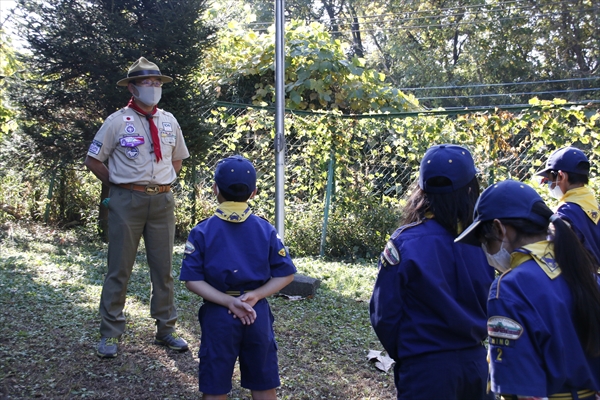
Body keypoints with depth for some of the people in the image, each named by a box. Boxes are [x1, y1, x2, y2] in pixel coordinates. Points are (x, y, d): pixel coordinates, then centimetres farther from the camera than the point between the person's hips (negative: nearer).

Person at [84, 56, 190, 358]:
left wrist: (165, 183, 11)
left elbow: (178, 158, 22)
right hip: (127, 200, -4)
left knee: (163, 267, 10)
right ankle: (110, 334, 12)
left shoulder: (169, 121, 10)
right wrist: (117, 184, 0)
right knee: (119, 268, 2)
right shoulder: (117, 121, -3)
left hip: (162, 200, 4)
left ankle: (166, 329, 22)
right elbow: (93, 160, 2)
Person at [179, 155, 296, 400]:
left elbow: (193, 280, -12)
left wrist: (228, 301, -13)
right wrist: (255, 296, -10)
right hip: (258, 315, 2)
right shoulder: (266, 230, -3)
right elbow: (285, 274, -5)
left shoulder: (201, 232, -8)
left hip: (217, 315, -1)